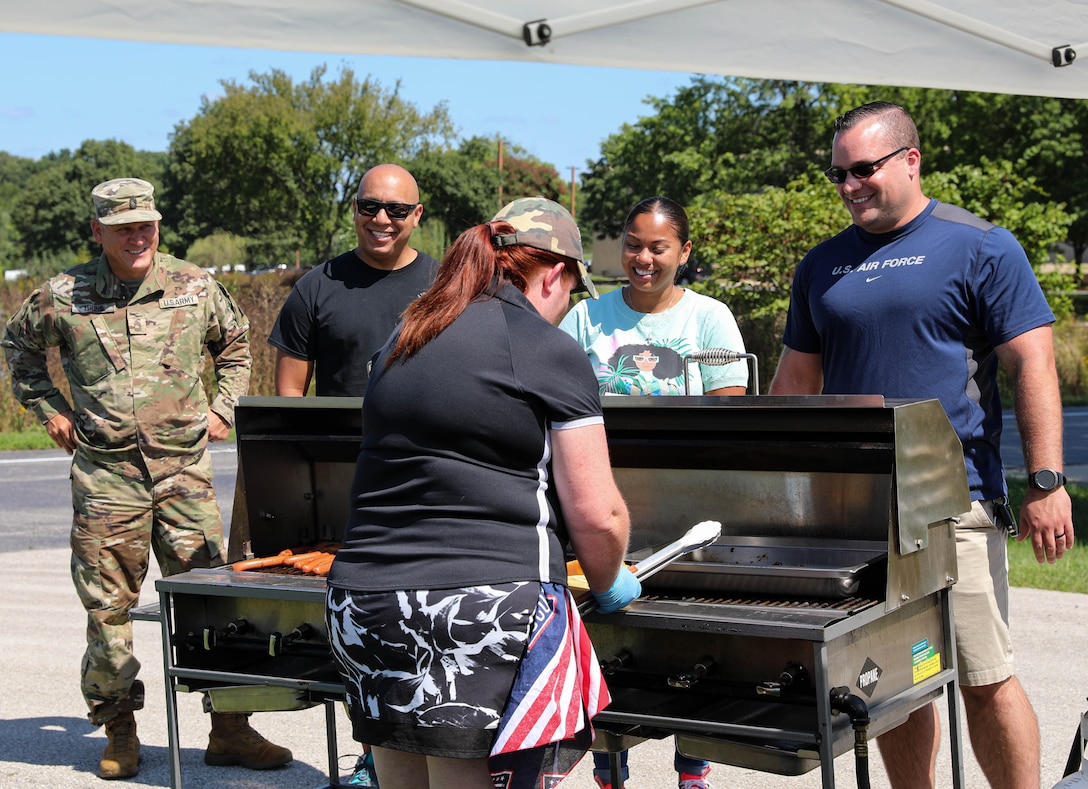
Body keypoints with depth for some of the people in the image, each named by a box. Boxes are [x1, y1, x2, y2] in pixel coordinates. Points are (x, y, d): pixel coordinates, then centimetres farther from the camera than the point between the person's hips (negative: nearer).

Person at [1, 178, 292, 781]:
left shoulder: (194, 287, 4)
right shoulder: (63, 296, 2)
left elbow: (235, 342, 22)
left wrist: (223, 408, 12)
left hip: (185, 469, 1)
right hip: (104, 475, 0)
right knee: (107, 603, 3)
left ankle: (229, 730, 8)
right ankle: (119, 731, 18)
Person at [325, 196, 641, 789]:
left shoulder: (402, 340, 16)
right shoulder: (548, 352, -5)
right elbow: (596, 516, -6)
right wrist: (607, 585, 12)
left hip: (362, 601, 7)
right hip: (482, 615, -7)